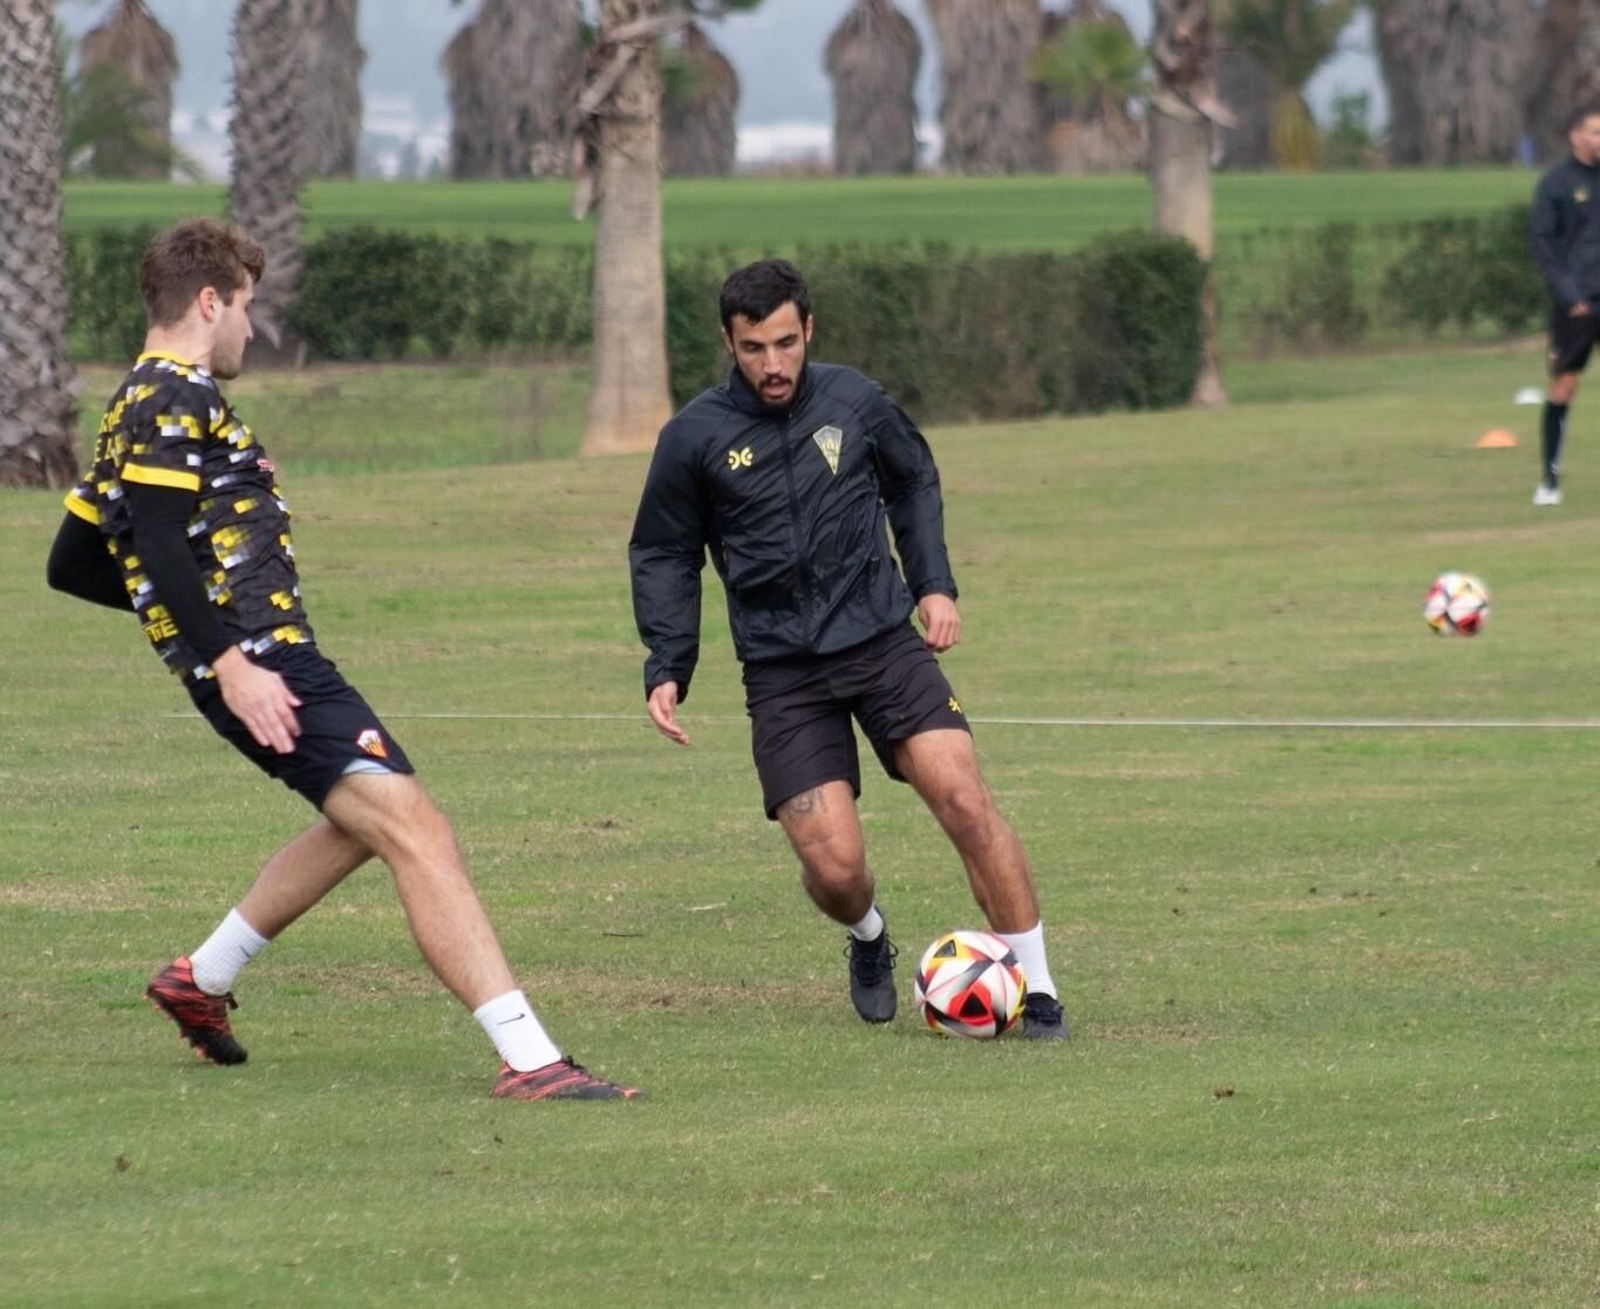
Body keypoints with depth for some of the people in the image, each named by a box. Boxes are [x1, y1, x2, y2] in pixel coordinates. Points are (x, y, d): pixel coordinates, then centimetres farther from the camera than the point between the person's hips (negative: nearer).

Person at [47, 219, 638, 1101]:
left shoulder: (138, 407, 20)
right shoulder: (177, 399, -10)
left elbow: (72, 566, 25)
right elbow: (157, 546, -22)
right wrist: (229, 659, -26)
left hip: (258, 666, 11)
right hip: (263, 672, -11)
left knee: (365, 822, 32)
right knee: (415, 830, -21)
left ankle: (201, 979, 40)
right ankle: (528, 1062, -31)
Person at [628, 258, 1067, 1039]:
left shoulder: (854, 402, 0)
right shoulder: (694, 438, -4)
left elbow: (914, 484, 19)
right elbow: (663, 558, 8)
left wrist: (934, 583, 8)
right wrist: (666, 668, -1)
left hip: (882, 639, 1)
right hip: (783, 673, -1)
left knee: (964, 800, -18)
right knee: (834, 868, -11)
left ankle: (1036, 990, -6)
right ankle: (868, 940, 28)